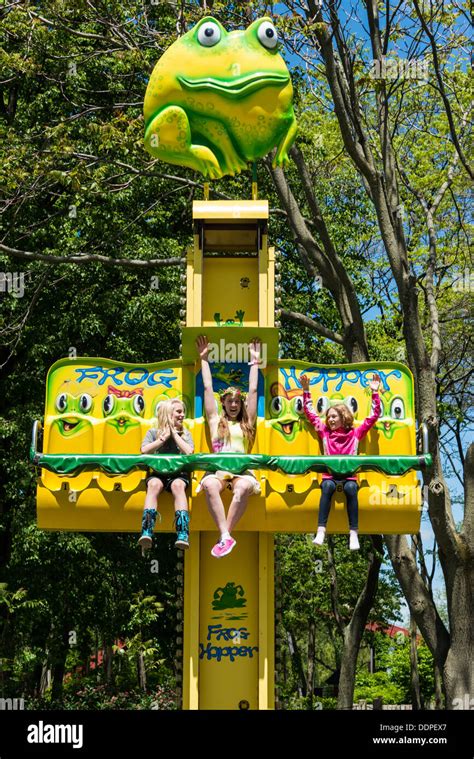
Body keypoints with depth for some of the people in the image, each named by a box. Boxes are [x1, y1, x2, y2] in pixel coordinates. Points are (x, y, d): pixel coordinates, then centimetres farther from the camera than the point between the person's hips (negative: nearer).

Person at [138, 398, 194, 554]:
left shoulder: (185, 434, 16)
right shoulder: (153, 432, 13)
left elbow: (189, 452, -4)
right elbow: (144, 451, -5)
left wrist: (174, 433, 1)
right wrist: (164, 436, -1)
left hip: (179, 473, 0)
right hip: (157, 472, 0)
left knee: (178, 485, -36)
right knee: (154, 484, -36)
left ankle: (183, 535, -51)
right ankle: (146, 534, -51)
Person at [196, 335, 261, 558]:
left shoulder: (247, 423, 23)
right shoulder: (215, 421, 23)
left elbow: (253, 390, 23)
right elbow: (208, 389, 24)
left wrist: (254, 361, 26)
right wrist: (204, 359, 27)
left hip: (241, 468, 0)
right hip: (218, 467, 0)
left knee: (243, 488, -39)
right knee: (209, 485, -38)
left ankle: (225, 535, -38)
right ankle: (225, 536, -45)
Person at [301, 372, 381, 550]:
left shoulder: (355, 433, 14)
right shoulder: (325, 432, 18)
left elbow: (374, 415, 12)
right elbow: (310, 413, 21)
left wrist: (374, 392, 7)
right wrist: (306, 391, 17)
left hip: (348, 476, -1)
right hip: (329, 475, 1)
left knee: (350, 488, -36)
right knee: (328, 486, -35)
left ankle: (354, 533, -36)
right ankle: (321, 530, -43)